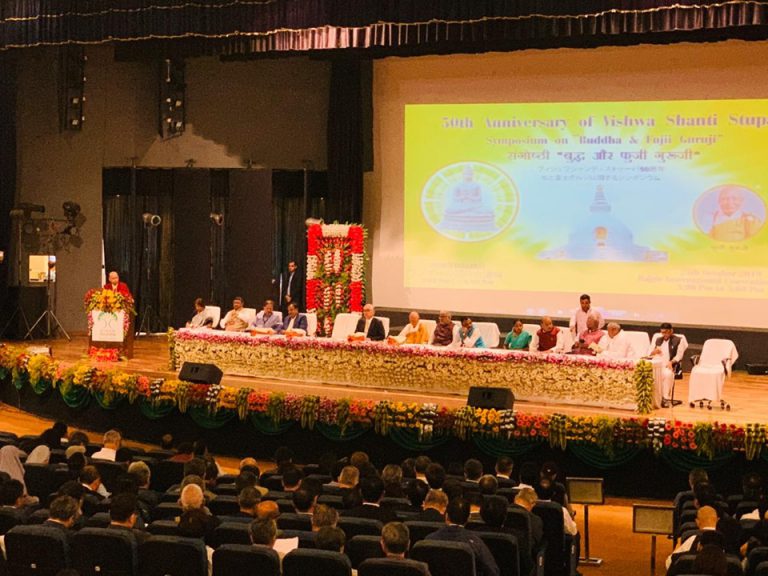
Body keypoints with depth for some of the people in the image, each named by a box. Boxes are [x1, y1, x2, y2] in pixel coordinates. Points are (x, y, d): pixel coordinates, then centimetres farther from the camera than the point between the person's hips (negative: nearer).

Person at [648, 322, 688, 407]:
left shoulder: (679, 340, 10)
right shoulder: (657, 340, 24)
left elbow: (679, 356, 0)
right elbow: (649, 354, 22)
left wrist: (671, 362, -19)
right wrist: (654, 352, -2)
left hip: (669, 365, -3)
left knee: (668, 373, -39)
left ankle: (666, 398, -31)